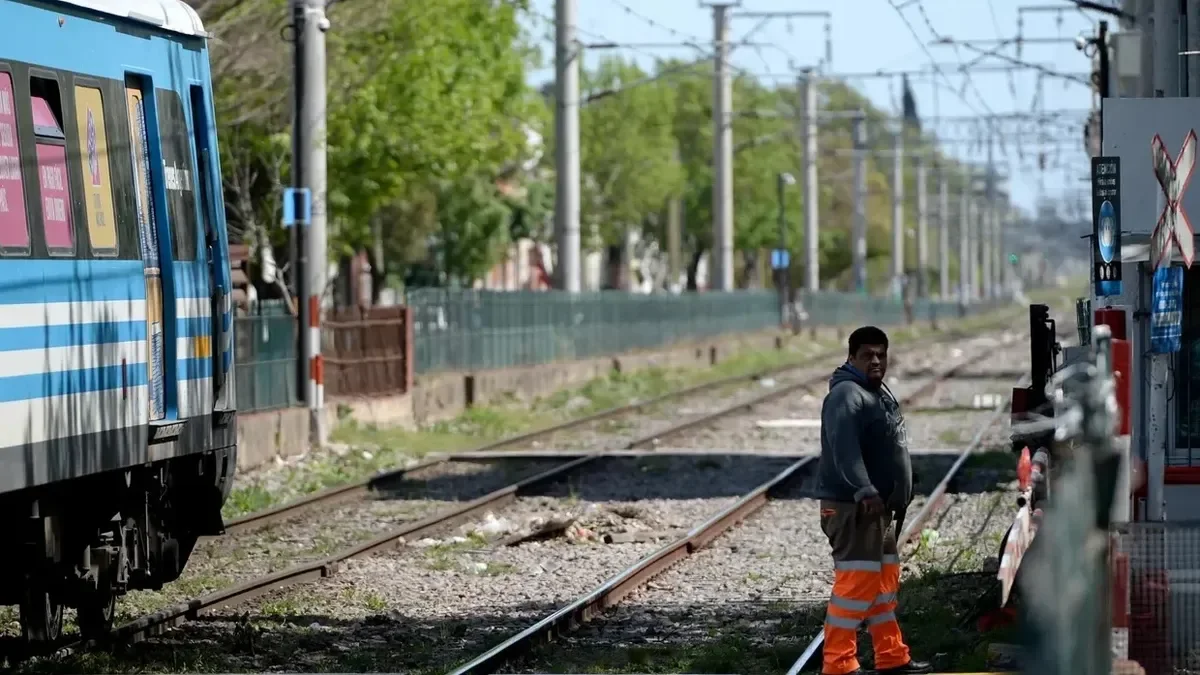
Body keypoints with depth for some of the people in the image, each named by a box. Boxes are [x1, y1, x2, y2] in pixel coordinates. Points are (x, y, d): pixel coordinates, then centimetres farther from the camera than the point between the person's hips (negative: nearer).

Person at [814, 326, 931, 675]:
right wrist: (864, 490, -40)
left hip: (878, 506, 11)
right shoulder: (847, 395, -16)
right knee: (856, 582, -13)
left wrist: (901, 493, 24)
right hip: (853, 507, -11)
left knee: (885, 582, 17)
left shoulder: (880, 393, 18)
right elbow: (845, 448, -31)